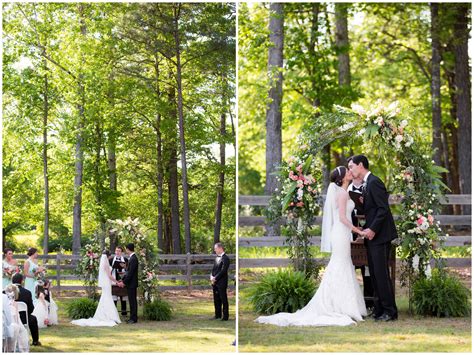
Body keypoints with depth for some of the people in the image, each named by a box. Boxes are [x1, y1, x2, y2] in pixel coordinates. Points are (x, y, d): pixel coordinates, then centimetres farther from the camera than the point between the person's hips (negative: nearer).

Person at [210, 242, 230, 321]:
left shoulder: (225, 258, -11)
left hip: (221, 282, -8)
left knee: (223, 299, -4)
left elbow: (223, 271, -17)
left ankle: (225, 316, -1)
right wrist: (212, 277, -1)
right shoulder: (217, 258, 16)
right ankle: (217, 315, 21)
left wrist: (215, 278, -16)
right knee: (216, 299, 12)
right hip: (215, 282, 8)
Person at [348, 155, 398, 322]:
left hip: (380, 236, -10)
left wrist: (372, 229, -19)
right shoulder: (366, 184, 17)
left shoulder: (374, 182, -12)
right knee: (374, 274, 10)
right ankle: (379, 309, 14)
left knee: (381, 273, -9)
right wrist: (365, 230, 10)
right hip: (372, 236, 10)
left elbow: (383, 208, -18)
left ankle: (390, 311, -5)